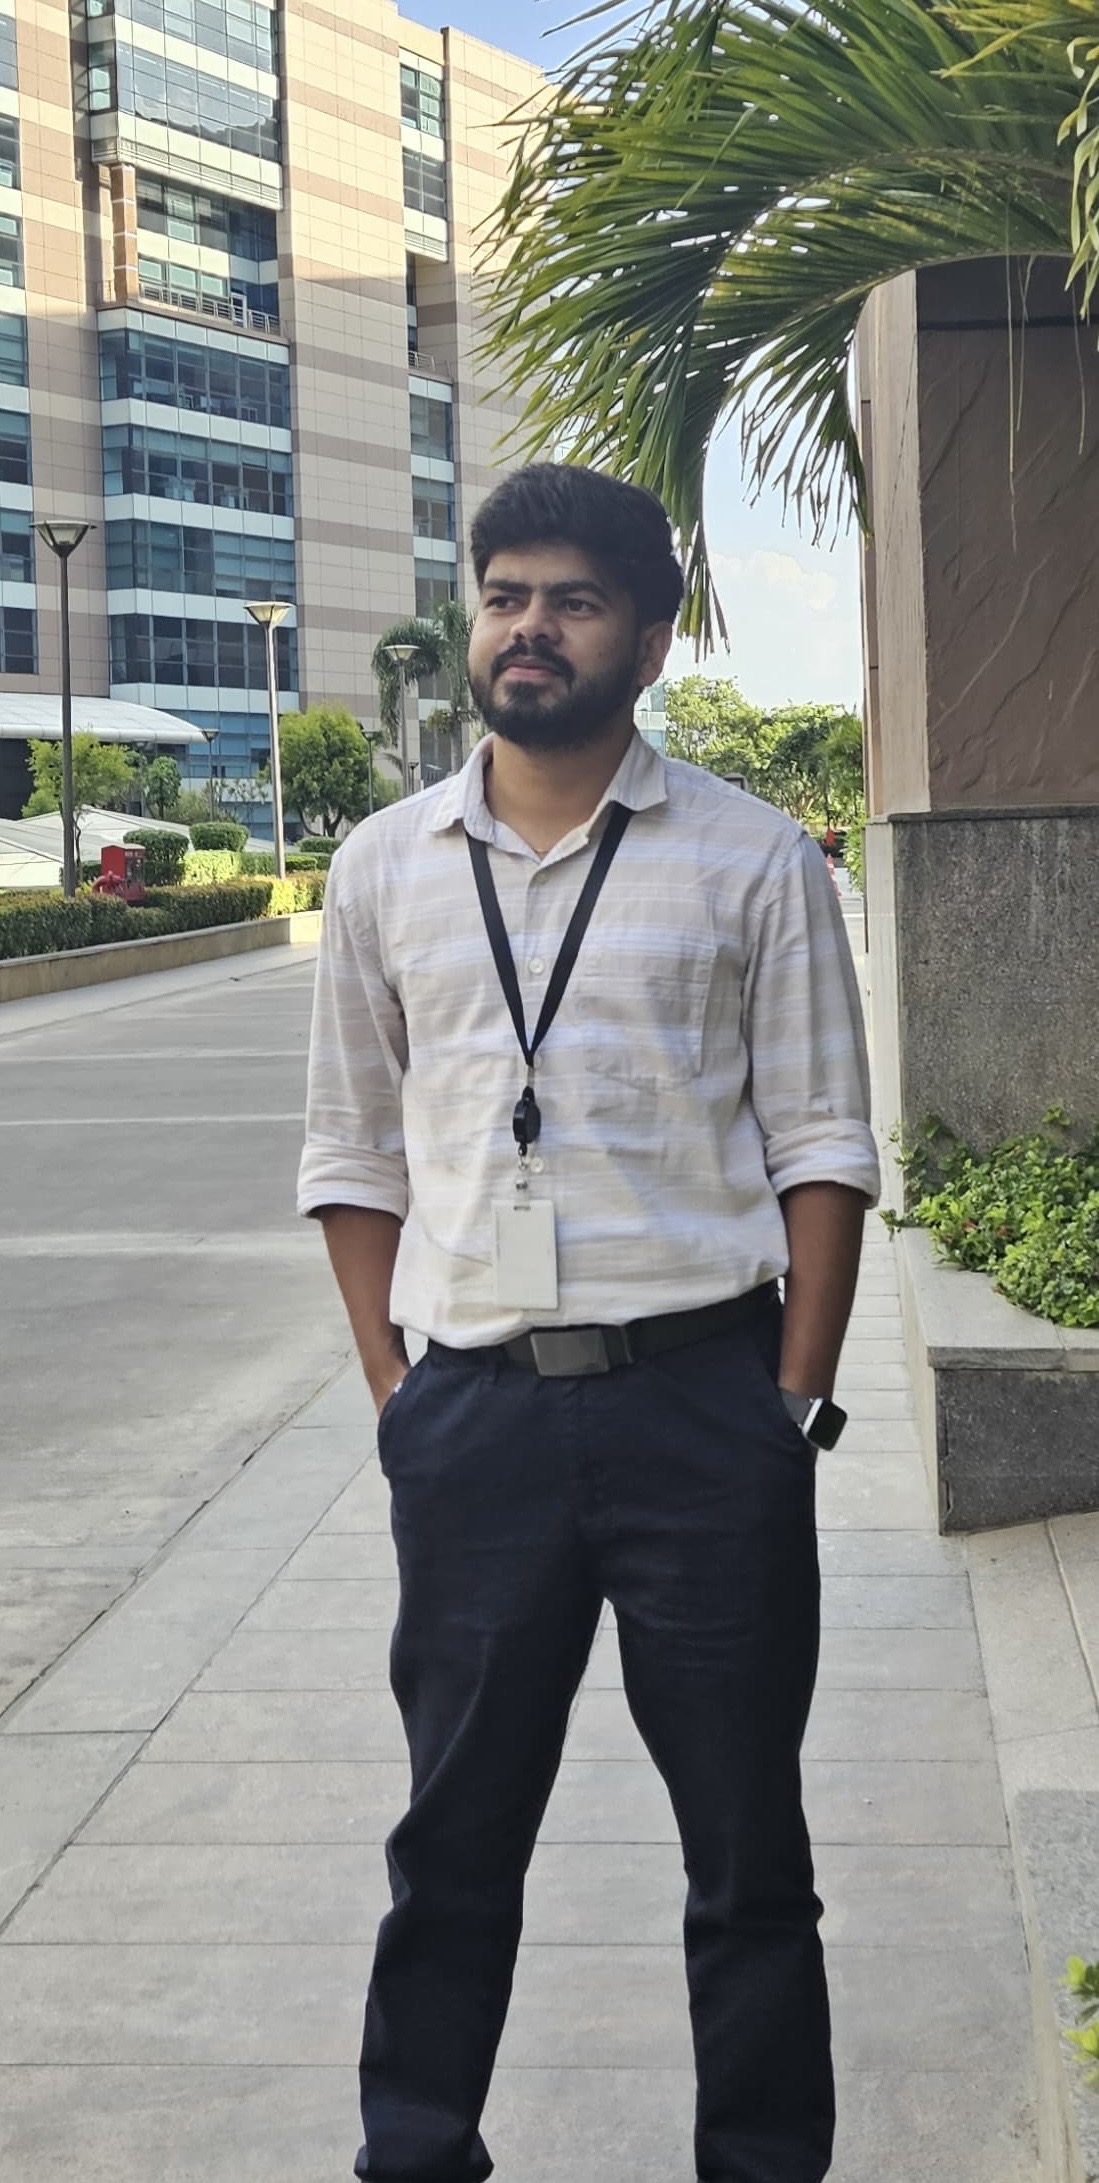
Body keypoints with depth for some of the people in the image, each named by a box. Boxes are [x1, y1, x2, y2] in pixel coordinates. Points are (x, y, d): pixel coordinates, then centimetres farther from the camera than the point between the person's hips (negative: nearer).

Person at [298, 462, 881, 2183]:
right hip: (474, 1414, 2)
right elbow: (355, 1158, 12)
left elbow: (820, 1147, 0)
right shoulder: (385, 867, 9)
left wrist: (794, 1405, -6)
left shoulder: (754, 862, 1)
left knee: (748, 1848, 9)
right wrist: (392, 1390, 5)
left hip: (705, 1400, -2)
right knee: (453, 1843, 13)